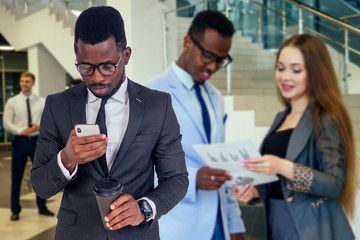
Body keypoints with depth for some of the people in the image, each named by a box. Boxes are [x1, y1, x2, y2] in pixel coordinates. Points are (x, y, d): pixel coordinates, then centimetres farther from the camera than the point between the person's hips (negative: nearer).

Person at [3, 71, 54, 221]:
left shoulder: (41, 102, 5)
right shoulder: (12, 102, 1)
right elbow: (7, 123, -3)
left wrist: (39, 126, -16)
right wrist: (21, 131, -19)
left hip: (37, 141, 2)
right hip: (20, 141, -1)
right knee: (16, 177, 3)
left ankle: (42, 207, 23)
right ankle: (15, 210, 16)